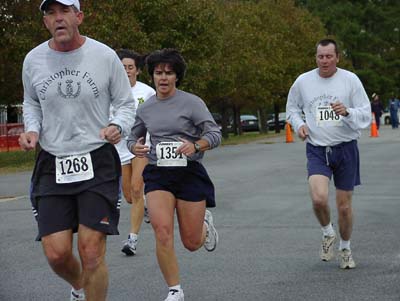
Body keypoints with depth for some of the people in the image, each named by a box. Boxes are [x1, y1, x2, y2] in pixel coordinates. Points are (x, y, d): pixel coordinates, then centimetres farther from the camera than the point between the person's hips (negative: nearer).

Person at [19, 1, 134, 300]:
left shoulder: (105, 56, -4)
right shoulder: (33, 60, 3)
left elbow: (126, 104, 7)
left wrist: (117, 126, -14)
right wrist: (32, 129, 1)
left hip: (98, 162, -2)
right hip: (52, 164, 2)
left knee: (92, 252, -9)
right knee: (56, 254, -3)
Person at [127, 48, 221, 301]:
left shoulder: (192, 103, -4)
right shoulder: (145, 109, 8)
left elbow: (215, 134, -6)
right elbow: (133, 137, 22)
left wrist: (196, 145, -26)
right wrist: (135, 147, -3)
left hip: (189, 173, -2)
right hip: (157, 174, 2)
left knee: (192, 242, 4)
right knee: (162, 230, -20)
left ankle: (205, 223, 43)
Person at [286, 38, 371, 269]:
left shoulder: (350, 80, -4)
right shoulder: (303, 81, 0)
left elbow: (366, 116, -3)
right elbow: (292, 108, 17)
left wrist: (347, 112, -22)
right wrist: (299, 124, -3)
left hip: (346, 148, 0)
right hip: (317, 150, 0)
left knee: (344, 205, 6)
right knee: (319, 198, -22)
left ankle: (345, 248, 30)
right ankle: (328, 233, 9)